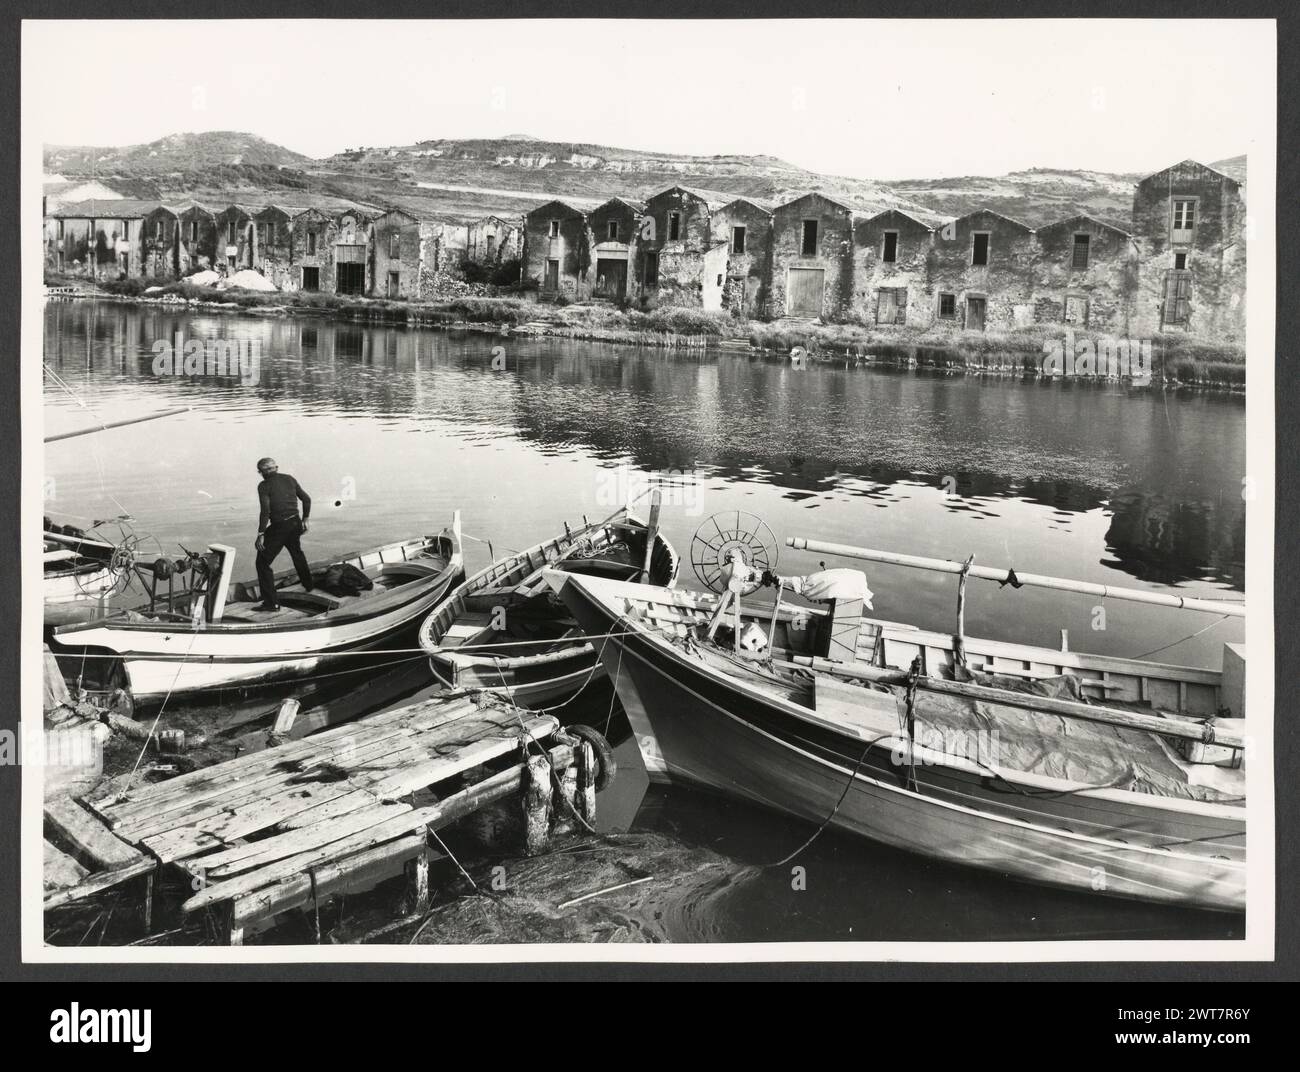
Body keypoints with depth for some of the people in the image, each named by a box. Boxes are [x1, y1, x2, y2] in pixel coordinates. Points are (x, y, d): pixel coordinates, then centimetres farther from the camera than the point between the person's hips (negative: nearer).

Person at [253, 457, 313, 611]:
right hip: (295, 524, 7)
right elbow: (306, 499, 10)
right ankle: (308, 585, 52)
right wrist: (304, 520, 21)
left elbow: (265, 511, -20)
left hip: (278, 528, -7)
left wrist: (261, 534, -17)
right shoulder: (289, 479, 7)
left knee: (263, 562, 0)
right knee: (297, 553, 33)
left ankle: (271, 602, -7)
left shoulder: (264, 485, -10)